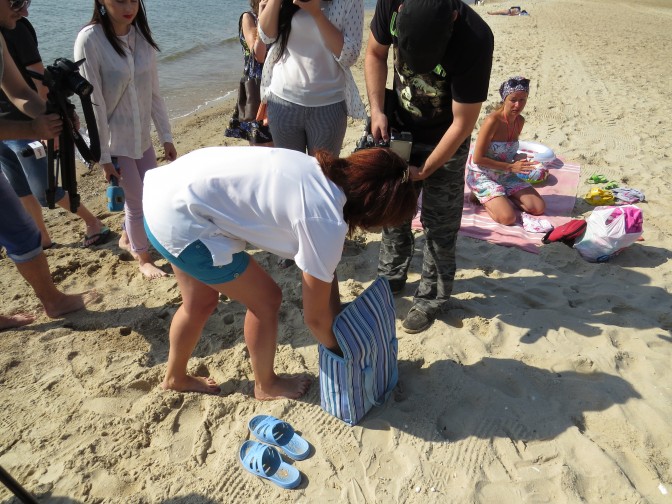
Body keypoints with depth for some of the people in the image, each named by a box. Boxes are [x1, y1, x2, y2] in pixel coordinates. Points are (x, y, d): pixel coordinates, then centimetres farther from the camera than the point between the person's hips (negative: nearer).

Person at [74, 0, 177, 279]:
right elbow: (93, 103, -16)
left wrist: (166, 136, 5)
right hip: (114, 139, -5)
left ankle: (127, 238, 41)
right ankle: (143, 259, 27)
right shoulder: (90, 39, -17)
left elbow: (153, 91, 4)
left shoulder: (142, 35, -1)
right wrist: (104, 155, -15)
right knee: (138, 202, 2)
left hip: (142, 136, 6)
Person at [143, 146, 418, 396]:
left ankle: (175, 377, 50)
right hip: (181, 221, -9)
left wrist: (339, 321, 21)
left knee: (201, 302, 25)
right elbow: (315, 316, -7)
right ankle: (266, 385, 32)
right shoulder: (326, 223, -22)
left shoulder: (324, 172, 3)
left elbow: (325, 271, 14)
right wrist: (341, 350, 12)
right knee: (266, 300, 6)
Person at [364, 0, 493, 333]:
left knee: (439, 223, 2)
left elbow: (462, 123, -24)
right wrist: (377, 111, -13)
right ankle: (391, 278, 35)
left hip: (443, 140, -4)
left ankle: (432, 298, 21)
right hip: (397, 129, 4)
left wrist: (424, 171, -19)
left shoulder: (474, 40, -32)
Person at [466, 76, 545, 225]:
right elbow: (478, 158, -21)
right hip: (482, 175, -7)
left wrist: (518, 158, -8)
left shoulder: (520, 121, 1)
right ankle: (482, 197, 4)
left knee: (539, 208, -3)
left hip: (505, 174, 7)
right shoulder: (492, 121, -23)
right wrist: (511, 167, -20)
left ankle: (502, 195, 13)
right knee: (508, 217, -23)